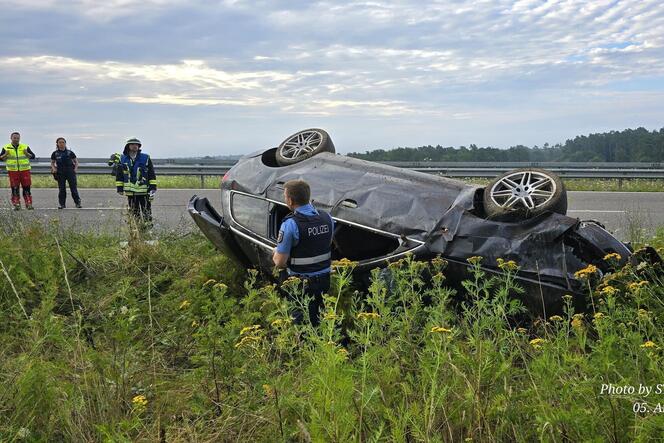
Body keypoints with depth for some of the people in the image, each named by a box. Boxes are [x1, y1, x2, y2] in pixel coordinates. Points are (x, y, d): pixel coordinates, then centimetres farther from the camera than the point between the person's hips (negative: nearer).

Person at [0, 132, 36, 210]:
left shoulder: (25, 147, 8)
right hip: (12, 171, 0)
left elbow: (33, 156, 9)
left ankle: (29, 204, 5)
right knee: (14, 188, 0)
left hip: (25, 170, 0)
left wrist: (27, 153, -10)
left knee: (26, 188, 0)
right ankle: (16, 204, 6)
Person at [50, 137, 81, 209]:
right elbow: (52, 163, 16)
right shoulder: (55, 153, 6)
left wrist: (75, 168, -2)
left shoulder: (70, 152, 4)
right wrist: (53, 168, -2)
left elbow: (76, 161, 12)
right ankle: (62, 204, 9)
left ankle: (77, 202, 3)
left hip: (70, 172, -1)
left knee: (73, 188, -3)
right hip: (60, 173, 1)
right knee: (62, 189, 3)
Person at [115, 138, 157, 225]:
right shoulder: (123, 159, 8)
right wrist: (119, 188, 9)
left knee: (147, 213, -2)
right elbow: (119, 175, 15)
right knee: (133, 212, 10)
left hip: (144, 191, -3)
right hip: (130, 191, 3)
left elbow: (152, 174, 2)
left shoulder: (145, 158, 1)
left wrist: (153, 188, -4)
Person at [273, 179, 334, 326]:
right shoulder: (327, 217, -3)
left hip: (301, 283, -6)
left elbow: (280, 263, -18)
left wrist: (275, 253, 5)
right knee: (323, 323, 21)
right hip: (325, 280, 6)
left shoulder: (290, 224, -21)